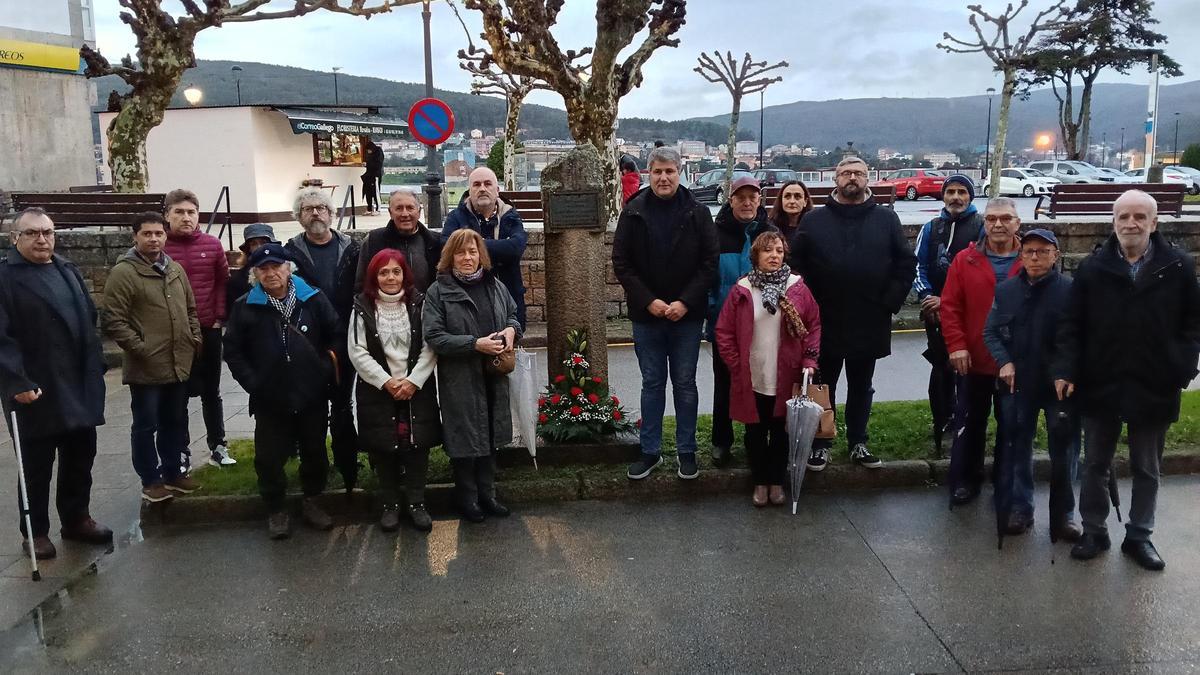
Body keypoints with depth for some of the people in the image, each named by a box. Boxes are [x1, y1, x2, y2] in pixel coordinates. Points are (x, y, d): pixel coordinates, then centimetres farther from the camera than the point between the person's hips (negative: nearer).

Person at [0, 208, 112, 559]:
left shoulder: (68, 271, 12)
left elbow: (90, 319, 16)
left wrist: (95, 368, 10)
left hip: (80, 386, 6)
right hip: (35, 390, -6)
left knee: (81, 455, 14)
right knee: (36, 464, 7)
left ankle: (77, 519, 30)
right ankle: (36, 531, 21)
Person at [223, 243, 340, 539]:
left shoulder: (314, 299, -2)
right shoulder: (246, 307, -3)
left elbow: (336, 337, 4)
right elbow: (233, 350, 1)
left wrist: (328, 371, -4)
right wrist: (253, 383, -6)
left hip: (312, 397, 1)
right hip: (270, 401, -1)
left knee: (315, 453, 13)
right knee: (270, 458, 6)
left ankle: (311, 501, 33)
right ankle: (275, 510, 24)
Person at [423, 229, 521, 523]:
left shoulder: (495, 286, 7)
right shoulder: (438, 291, -8)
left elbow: (513, 314, 21)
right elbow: (433, 337, -14)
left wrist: (512, 329, -3)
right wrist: (476, 344, -21)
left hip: (493, 377, 5)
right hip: (460, 380, -5)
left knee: (491, 435, 15)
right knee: (465, 438, 5)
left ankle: (487, 494, 31)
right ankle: (467, 497, 24)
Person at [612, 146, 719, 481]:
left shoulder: (698, 213, -2)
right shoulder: (633, 213, -1)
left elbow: (710, 262, -3)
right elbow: (621, 264, -2)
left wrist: (685, 302, -13)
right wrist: (649, 301, -12)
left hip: (686, 314, 0)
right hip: (646, 314, 1)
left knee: (685, 384, 8)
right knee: (652, 383, 10)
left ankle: (686, 451, 20)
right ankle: (650, 451, 20)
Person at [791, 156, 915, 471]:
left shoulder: (886, 219, 3)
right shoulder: (814, 220, 1)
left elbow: (906, 263, 3)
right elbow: (796, 266, -2)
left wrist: (889, 302, -5)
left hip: (869, 324, 1)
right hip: (825, 322, -1)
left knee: (861, 388, 15)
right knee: (824, 387, 9)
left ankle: (858, 444, 28)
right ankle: (820, 445, 21)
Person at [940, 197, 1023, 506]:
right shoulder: (965, 260, -1)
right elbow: (950, 306, -3)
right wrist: (956, 345, -11)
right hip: (973, 361, 0)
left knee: (1011, 425, 12)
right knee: (969, 423, 10)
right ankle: (964, 481, 22)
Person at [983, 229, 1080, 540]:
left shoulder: (1070, 290, -9)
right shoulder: (1006, 290, 3)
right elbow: (990, 332, 8)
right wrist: (1005, 362, -6)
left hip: (1060, 385, -3)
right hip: (1017, 384, 3)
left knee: (1064, 452, 7)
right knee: (1018, 448, 12)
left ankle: (1063, 516, 20)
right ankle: (1019, 509, 26)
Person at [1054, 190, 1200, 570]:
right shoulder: (1093, 268, -2)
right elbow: (1071, 325, -2)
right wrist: (1066, 370, -11)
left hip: (1154, 389, 0)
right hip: (1100, 386, 0)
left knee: (1147, 469, 14)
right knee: (1095, 466, 12)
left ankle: (1139, 536, 30)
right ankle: (1094, 532, 27)